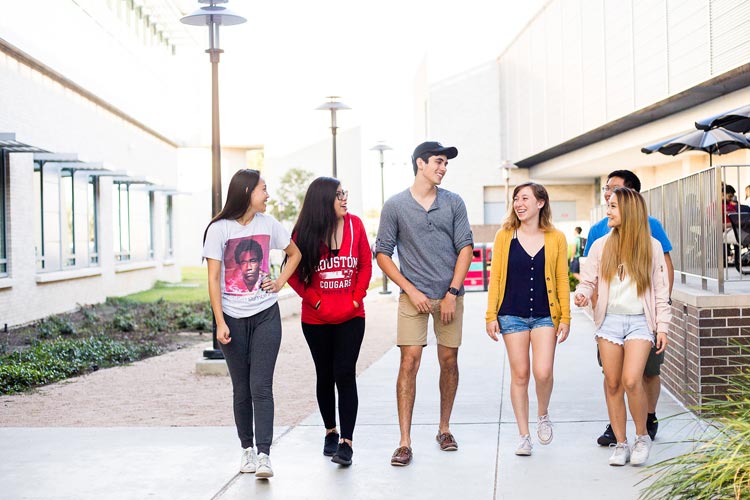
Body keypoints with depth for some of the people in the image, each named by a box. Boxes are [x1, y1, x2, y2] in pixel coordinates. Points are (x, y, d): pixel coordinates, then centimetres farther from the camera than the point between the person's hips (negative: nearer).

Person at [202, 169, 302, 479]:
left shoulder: (268, 224, 4)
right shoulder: (219, 229, -5)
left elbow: (294, 254, 21)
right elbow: (213, 279, -6)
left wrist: (280, 282, 7)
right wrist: (220, 323, -11)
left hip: (265, 316, 1)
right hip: (233, 318, -1)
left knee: (261, 387, -8)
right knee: (241, 389, 7)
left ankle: (263, 455, -10)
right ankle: (247, 449, 21)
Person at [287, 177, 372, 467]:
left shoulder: (354, 224, -1)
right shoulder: (305, 232, -6)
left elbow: (366, 265, 4)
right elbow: (294, 273, -1)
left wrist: (356, 299, -5)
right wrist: (316, 302, -9)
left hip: (351, 316, 0)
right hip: (316, 319, 0)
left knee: (345, 373, -8)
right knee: (325, 375, 12)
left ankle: (346, 442, -5)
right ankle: (330, 432, 29)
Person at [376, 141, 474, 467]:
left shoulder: (453, 203, 7)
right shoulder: (395, 206, 1)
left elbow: (465, 247, 4)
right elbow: (383, 253, 2)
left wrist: (452, 293, -5)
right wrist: (410, 289, -7)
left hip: (450, 296, 2)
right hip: (414, 296, -2)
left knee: (449, 361, 7)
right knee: (409, 361, -9)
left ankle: (444, 428, 25)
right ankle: (404, 442, -5)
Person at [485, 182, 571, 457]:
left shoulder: (556, 238, 1)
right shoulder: (504, 236, 1)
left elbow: (562, 280, 4)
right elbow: (495, 277, 3)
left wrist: (565, 317, 0)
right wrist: (491, 315, -1)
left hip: (545, 315, 0)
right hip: (512, 315, 1)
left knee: (543, 372, -13)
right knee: (519, 375, 3)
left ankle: (543, 416, 18)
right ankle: (524, 436, 15)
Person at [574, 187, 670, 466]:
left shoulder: (651, 246, 3)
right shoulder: (601, 246, 7)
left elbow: (660, 290, 5)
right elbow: (588, 280, 9)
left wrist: (662, 327, 1)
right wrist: (582, 294, -14)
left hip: (640, 321, -2)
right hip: (610, 320, 2)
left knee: (631, 380, -17)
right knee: (612, 383, 1)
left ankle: (642, 437, 5)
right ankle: (621, 444, 13)